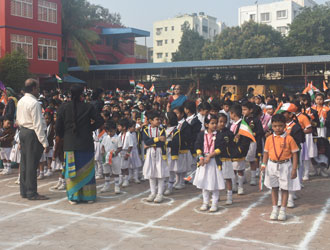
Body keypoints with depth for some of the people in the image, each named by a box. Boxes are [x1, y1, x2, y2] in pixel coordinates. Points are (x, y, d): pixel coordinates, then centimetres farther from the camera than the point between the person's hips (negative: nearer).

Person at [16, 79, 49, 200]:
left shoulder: (21, 101, 10)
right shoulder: (34, 103, -18)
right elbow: (38, 125, -21)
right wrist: (45, 143, -19)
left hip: (23, 132, 9)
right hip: (33, 134, -9)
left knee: (24, 163, 14)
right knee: (32, 164, -3)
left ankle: (24, 191, 22)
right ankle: (32, 193, 3)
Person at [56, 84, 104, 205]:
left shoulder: (64, 108, -3)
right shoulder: (88, 107, -6)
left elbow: (58, 127, -2)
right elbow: (100, 121, -7)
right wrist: (90, 128, 6)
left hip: (69, 144, 1)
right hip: (86, 144, 0)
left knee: (72, 169, 8)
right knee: (87, 168, 10)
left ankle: (73, 197, 10)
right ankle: (88, 196, 16)